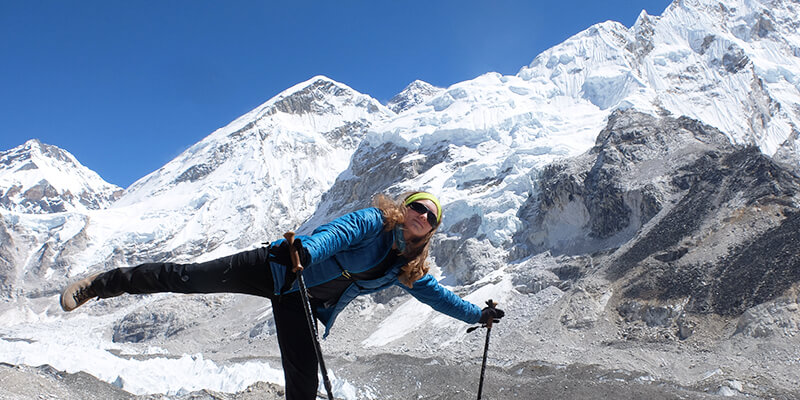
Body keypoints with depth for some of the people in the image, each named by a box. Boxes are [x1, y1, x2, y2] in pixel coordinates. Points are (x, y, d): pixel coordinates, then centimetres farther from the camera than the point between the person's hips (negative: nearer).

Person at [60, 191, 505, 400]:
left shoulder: (409, 269, 7)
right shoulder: (374, 222, -12)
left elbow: (437, 295, 18)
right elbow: (336, 232, -28)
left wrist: (477, 314, 16)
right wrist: (306, 249, -48)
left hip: (301, 304, 6)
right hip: (276, 269, -5)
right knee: (189, 276, -14)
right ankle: (101, 284, 1)